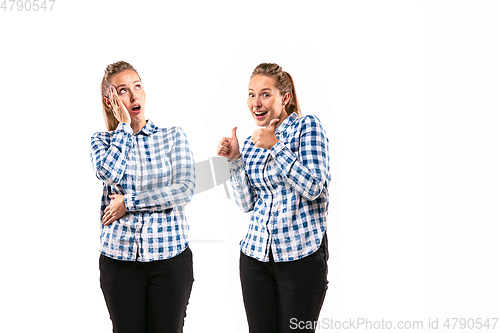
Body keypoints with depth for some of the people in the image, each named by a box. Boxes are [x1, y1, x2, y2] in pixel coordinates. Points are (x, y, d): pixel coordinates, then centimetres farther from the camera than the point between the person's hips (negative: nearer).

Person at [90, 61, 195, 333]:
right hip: (119, 257, 1)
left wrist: (129, 202, -10)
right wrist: (124, 126, -7)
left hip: (170, 256, 0)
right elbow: (109, 173, -16)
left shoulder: (173, 136, 4)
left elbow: (184, 189, -9)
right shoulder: (101, 141, 7)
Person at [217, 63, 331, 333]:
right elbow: (247, 203, 8)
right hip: (256, 254, 5)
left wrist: (276, 146, -15)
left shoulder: (307, 126, -4)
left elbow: (313, 188, -15)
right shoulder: (251, 144, 11)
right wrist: (235, 159, -1)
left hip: (301, 256, -5)